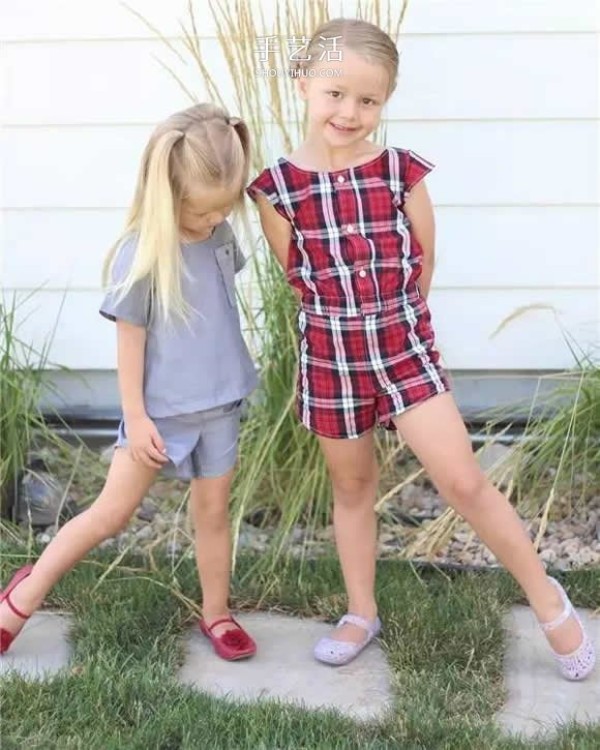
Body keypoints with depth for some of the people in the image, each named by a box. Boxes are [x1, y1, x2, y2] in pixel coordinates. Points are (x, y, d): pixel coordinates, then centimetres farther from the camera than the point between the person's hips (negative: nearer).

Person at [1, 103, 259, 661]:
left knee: (213, 512, 15)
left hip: (219, 405, 5)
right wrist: (135, 417, -13)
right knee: (110, 514, 4)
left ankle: (215, 614, 32)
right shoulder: (141, 255, -20)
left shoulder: (220, 237, -3)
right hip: (159, 410, -4)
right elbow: (129, 341, -15)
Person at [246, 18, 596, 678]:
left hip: (404, 345, -1)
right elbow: (296, 275, 3)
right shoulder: (276, 187, -8)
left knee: (462, 481, -5)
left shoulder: (400, 172, -8)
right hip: (328, 353, 1)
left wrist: (392, 320, 9)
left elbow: (424, 261, 2)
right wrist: (347, 315, 8)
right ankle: (361, 613, 34)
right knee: (352, 486, 16)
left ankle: (546, 598, 14)